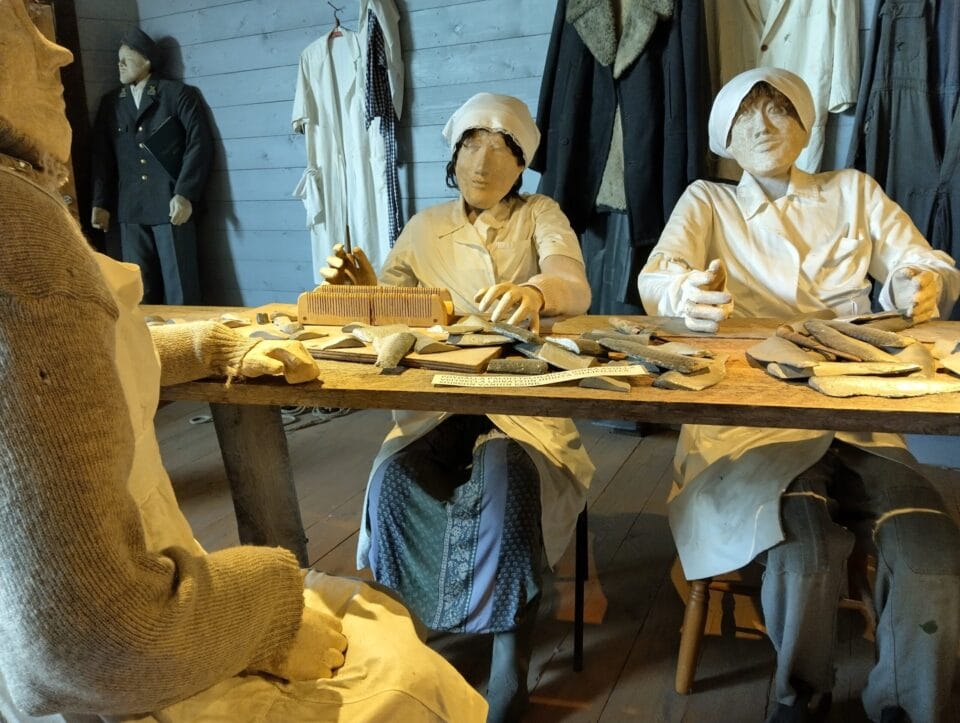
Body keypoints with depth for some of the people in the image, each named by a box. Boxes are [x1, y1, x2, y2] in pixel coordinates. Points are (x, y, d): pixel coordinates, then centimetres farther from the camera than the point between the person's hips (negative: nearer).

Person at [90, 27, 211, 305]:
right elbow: (102, 155, 17)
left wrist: (185, 194, -13)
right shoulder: (110, 102, 17)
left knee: (180, 290, -4)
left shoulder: (178, 94, 3)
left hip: (171, 206, -4)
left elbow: (199, 143, -4)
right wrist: (100, 202, 9)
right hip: (131, 210, 4)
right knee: (138, 293, 4)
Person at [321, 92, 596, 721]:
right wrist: (359, 286, -18)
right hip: (437, 399, 2)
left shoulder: (540, 216, 7)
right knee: (393, 480, -27)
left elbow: (574, 285, -13)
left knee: (506, 477, -33)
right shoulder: (425, 227, 15)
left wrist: (533, 292, -37)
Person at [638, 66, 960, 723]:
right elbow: (655, 279, -4)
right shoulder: (708, 202, 14)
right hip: (748, 419, -2)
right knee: (805, 542, -32)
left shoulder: (853, 192, 20)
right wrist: (686, 294, -30)